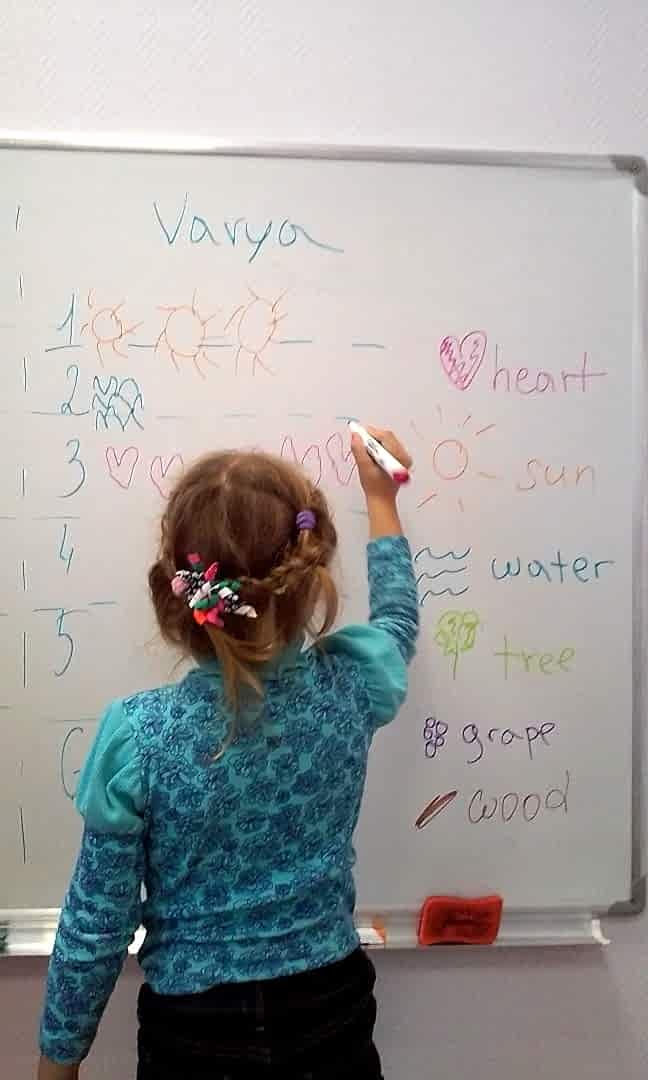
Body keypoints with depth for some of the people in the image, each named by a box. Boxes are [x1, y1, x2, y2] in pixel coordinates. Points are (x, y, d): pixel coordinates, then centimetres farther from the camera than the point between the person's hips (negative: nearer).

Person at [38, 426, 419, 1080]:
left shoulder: (136, 737, -24)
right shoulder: (349, 688, -17)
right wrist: (381, 501, 17)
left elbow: (95, 929, -13)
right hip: (330, 1012, 2)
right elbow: (398, 621, 7)